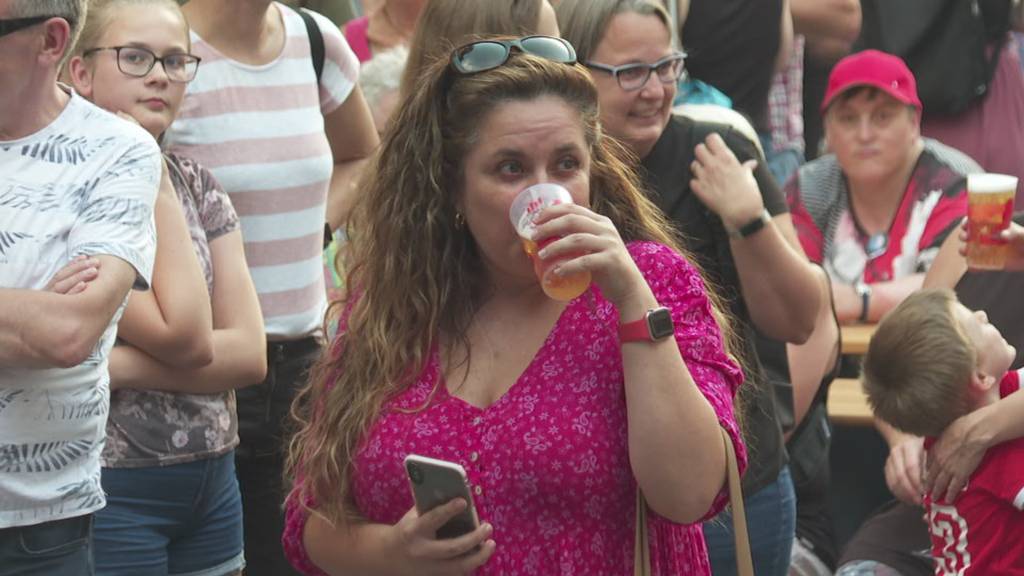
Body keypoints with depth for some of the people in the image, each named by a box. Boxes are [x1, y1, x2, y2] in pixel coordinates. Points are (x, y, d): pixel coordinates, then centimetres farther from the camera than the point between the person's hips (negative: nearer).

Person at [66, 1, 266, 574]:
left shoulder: (198, 185, 8)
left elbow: (250, 354, -1)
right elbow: (185, 338, -18)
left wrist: (120, 366, -15)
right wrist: (155, 187, -12)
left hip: (212, 482, 6)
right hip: (114, 487, -6)